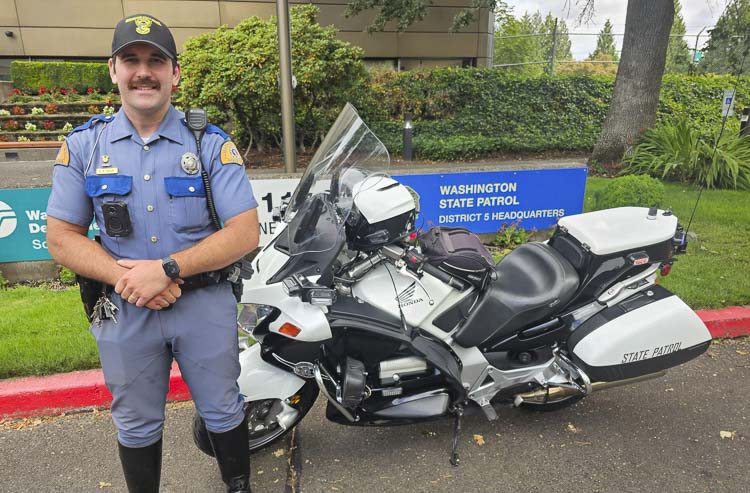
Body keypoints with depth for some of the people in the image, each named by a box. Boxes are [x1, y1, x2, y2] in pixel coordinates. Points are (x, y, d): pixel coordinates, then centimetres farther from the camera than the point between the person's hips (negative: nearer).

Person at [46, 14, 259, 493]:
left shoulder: (212, 143, -7)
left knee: (222, 411, 15)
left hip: (205, 304, -1)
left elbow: (245, 234, -13)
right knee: (137, 425, 19)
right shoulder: (82, 145, 0)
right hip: (124, 309, 2)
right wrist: (125, 278, -17)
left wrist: (167, 269, -22)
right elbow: (62, 237, 0)